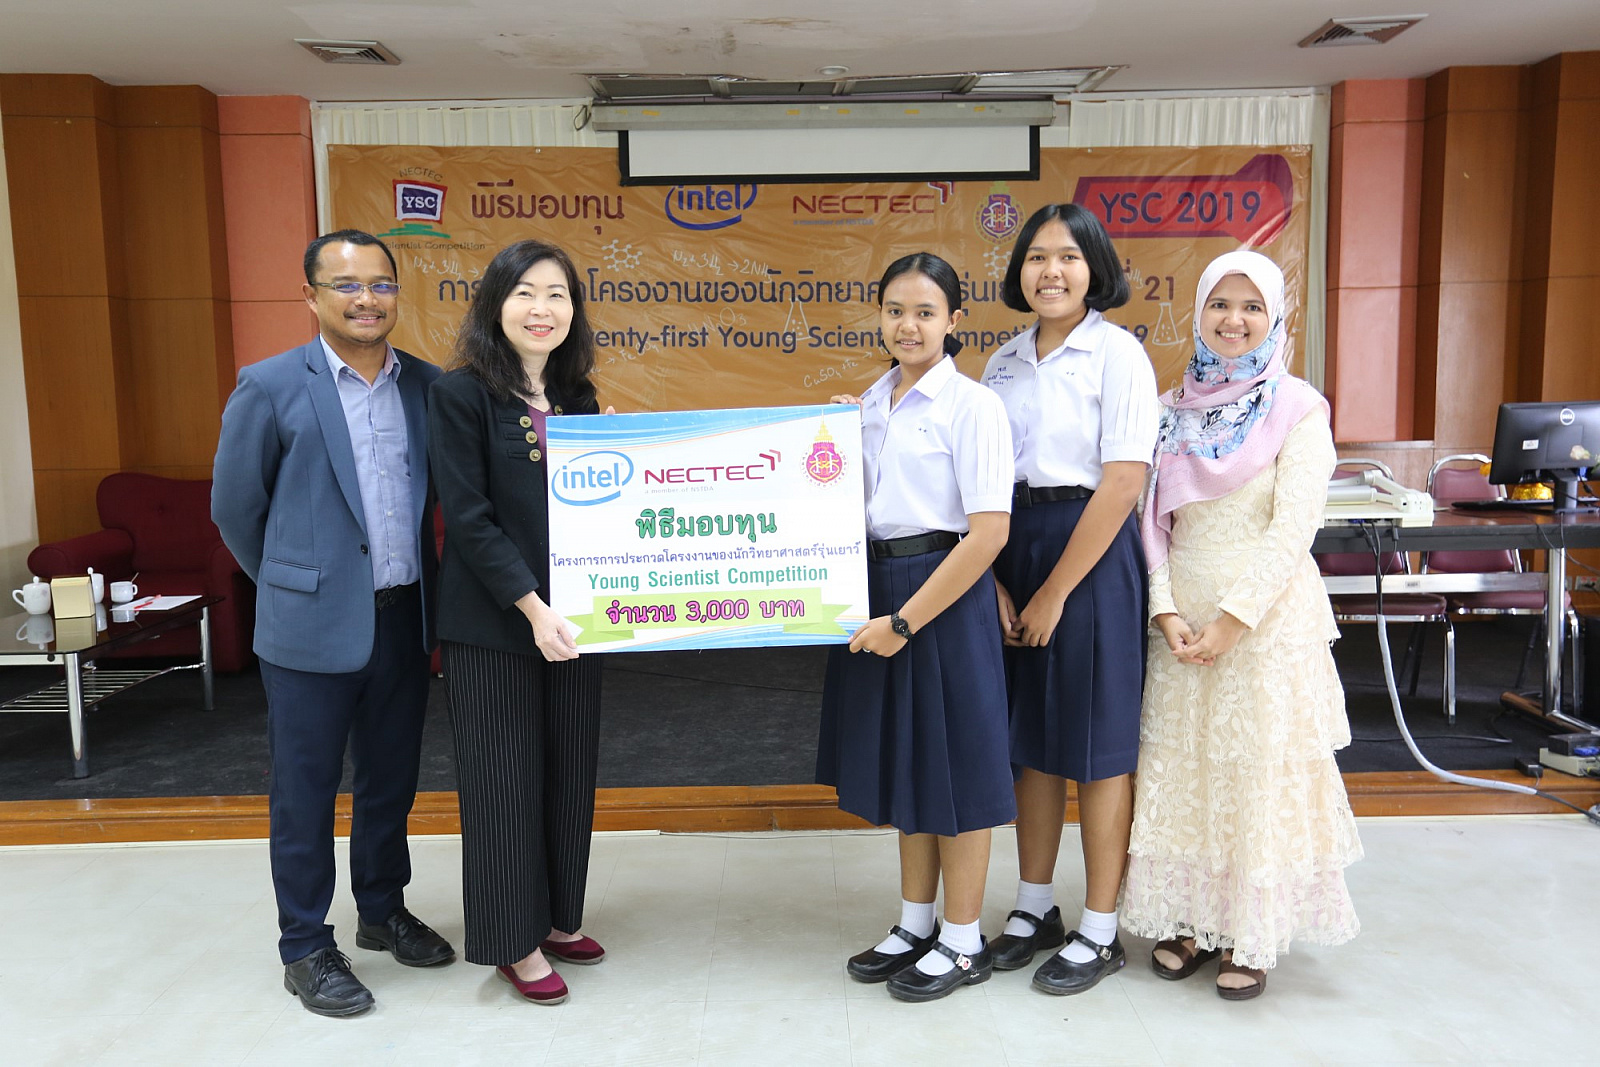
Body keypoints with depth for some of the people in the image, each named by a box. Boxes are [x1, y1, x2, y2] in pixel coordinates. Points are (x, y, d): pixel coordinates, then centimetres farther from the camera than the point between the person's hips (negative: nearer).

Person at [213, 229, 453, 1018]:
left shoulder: (426, 384, 3)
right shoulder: (271, 387, -8)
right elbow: (234, 506, 0)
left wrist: (421, 584, 10)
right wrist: (292, 584, 7)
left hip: (404, 619, 4)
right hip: (313, 626, -4)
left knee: (391, 780, 18)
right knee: (305, 793, 9)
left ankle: (383, 910, 38)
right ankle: (305, 949, 26)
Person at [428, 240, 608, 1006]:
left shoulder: (578, 395, 8)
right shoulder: (460, 393, -9)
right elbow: (468, 516, -15)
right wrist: (531, 606, -20)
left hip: (571, 613, 6)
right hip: (492, 619, -6)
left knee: (569, 771, 14)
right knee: (505, 776, 5)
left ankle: (557, 920, 32)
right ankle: (514, 942, 22)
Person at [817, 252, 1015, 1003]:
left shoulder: (971, 405, -12)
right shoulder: (871, 401, 9)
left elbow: (989, 530, -18)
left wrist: (905, 621, -18)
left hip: (945, 595, -7)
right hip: (877, 588, 7)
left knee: (952, 760, 5)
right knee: (904, 759, 17)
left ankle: (962, 943, 24)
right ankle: (915, 926, 34)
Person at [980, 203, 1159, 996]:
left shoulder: (1117, 353, -8)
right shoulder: (1004, 361, 10)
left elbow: (1123, 482, -14)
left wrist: (1055, 593, -13)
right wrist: (995, 581, -4)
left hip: (1092, 554, -6)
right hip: (1014, 549, 6)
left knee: (1097, 743, 3)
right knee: (1030, 735, 13)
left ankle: (1099, 932, 19)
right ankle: (1035, 908, 30)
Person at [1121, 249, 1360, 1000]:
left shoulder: (1298, 409, -3)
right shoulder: (1174, 410, 9)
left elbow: (1293, 526, -11)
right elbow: (1153, 519, 6)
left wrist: (1233, 618, -16)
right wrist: (1166, 609, -7)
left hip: (1267, 619, -4)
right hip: (1183, 620, 4)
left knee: (1259, 770, 2)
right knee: (1180, 768, 8)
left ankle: (1251, 938, 17)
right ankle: (1188, 919, 23)